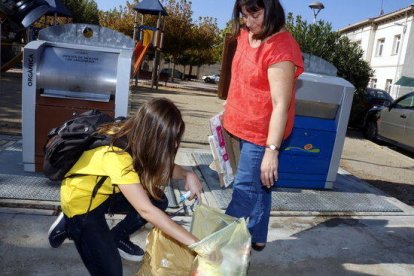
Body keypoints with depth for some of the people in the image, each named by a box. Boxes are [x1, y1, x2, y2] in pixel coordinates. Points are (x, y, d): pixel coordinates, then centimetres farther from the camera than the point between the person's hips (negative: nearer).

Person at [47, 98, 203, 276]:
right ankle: (70, 226, 8)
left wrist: (188, 174, -20)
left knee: (158, 201, -8)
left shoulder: (135, 137, -15)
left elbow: (162, 167, 1)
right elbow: (146, 210, -40)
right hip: (80, 200, -7)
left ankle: (117, 237, 12)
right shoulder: (116, 156, -38)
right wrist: (195, 243, -38)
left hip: (104, 192, 7)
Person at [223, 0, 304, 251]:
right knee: (257, 187, 19)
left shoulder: (281, 48, -23)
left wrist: (272, 150, -27)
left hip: (262, 133, -9)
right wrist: (228, 110, 23)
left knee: (245, 191, 1)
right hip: (244, 127, 9)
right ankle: (256, 238, 35)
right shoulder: (246, 34, 5)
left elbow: (281, 106, -25)